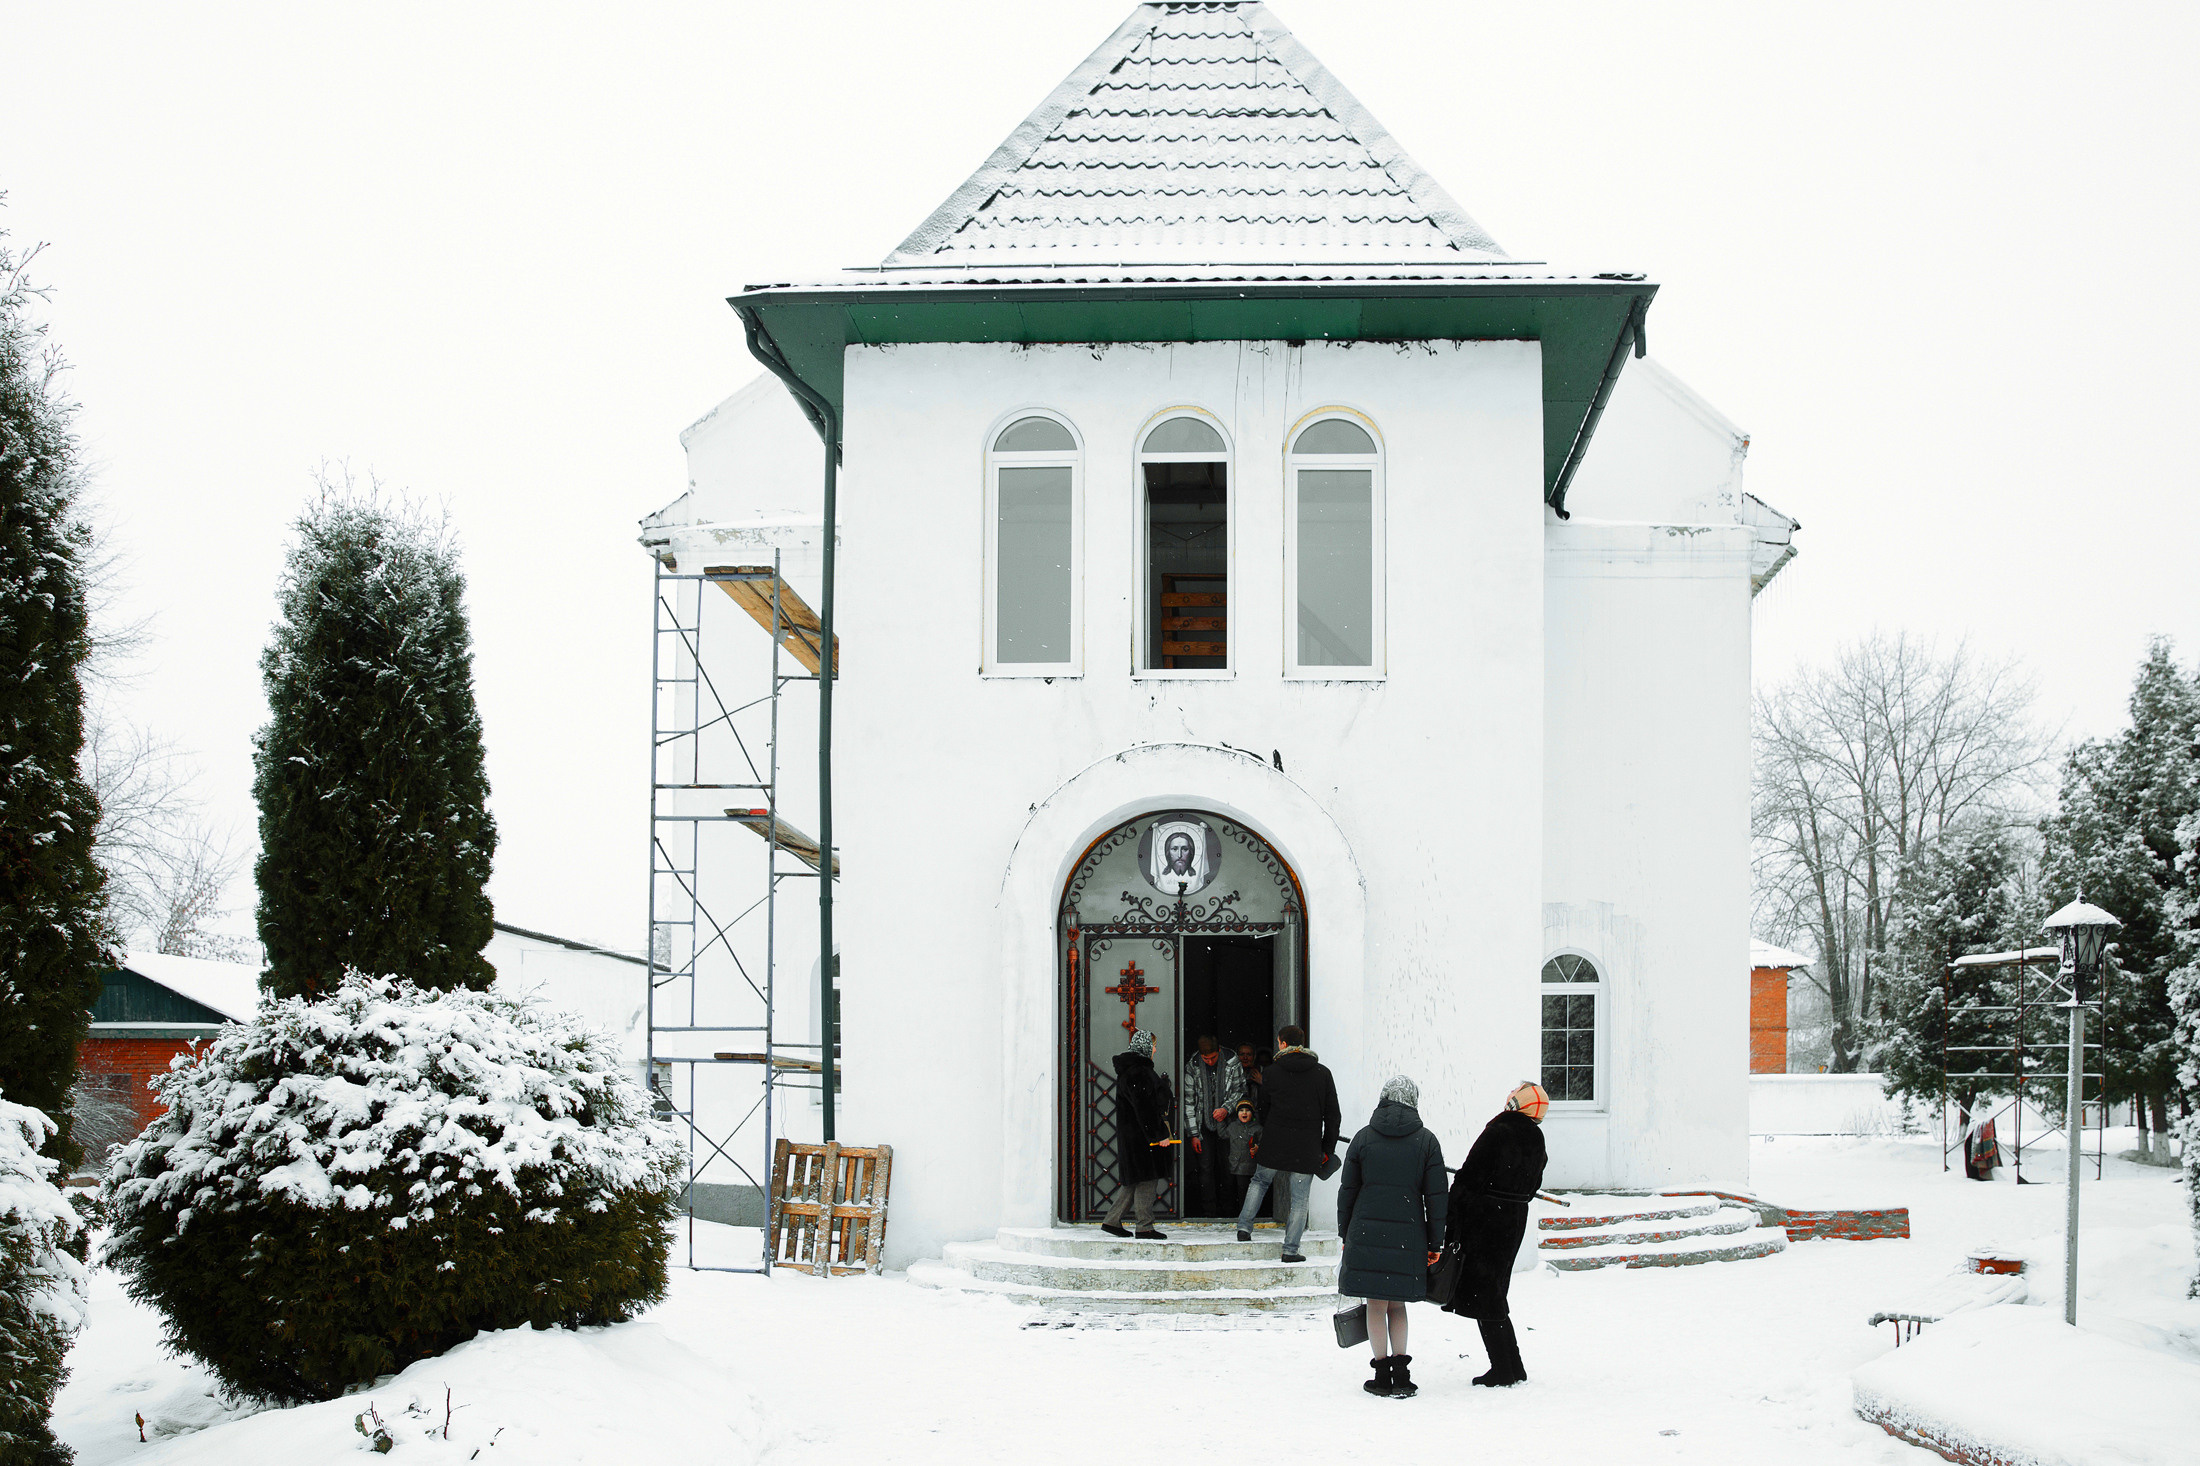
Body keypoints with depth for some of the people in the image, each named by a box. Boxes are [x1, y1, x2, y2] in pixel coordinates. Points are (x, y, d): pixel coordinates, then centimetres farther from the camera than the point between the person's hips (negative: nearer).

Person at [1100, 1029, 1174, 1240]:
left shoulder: (1135, 1069, 17)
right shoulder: (1138, 1072, -16)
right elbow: (1144, 1107, -21)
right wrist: (1159, 1135, -20)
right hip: (1141, 1134, -10)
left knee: (1134, 1181, 13)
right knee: (1146, 1178, -5)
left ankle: (1112, 1221, 16)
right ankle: (1145, 1227, -2)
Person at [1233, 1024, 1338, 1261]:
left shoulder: (1272, 1072, -1)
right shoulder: (1322, 1073, 2)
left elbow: (1262, 1110, 7)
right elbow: (1333, 1115, 3)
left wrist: (1260, 1139, 22)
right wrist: (1327, 1150, 9)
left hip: (1274, 1144, 0)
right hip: (1307, 1148, 0)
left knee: (1260, 1181, 24)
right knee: (1300, 1199, 5)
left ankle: (1244, 1226, 18)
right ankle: (1290, 1249, 1)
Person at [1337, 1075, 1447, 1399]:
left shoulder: (1363, 1138, 4)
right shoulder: (1426, 1140, 2)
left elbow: (1347, 1190, 6)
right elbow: (1436, 1196, 1)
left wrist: (1345, 1235, 14)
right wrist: (1435, 1244, 6)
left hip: (1366, 1231, 0)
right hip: (1408, 1235, 0)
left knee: (1376, 1304, 6)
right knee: (1397, 1304, 11)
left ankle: (1383, 1375, 6)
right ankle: (1400, 1374, 4)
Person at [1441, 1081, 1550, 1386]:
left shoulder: (1497, 1133, -18)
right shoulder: (1536, 1138, 6)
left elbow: (1469, 1178, -18)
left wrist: (1451, 1220, -12)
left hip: (1485, 1221, -8)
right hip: (1516, 1221, 8)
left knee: (1483, 1295, 0)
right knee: (1494, 1291, 18)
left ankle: (1503, 1370, -1)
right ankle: (1514, 1368, 19)